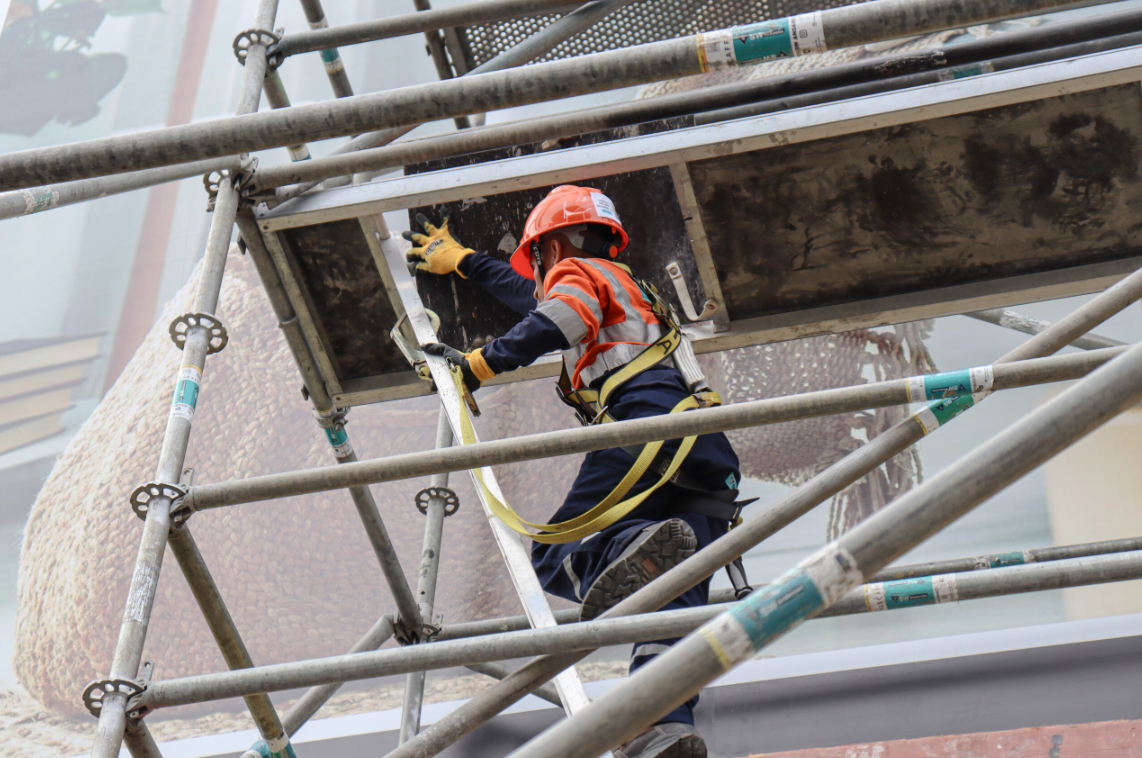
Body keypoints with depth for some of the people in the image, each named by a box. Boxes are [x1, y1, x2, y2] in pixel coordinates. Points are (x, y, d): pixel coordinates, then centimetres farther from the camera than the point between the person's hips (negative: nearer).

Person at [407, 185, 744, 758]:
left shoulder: (576, 272, 16)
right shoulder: (619, 284, 43)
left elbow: (555, 320, -9)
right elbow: (527, 292, 59)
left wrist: (478, 364, 0)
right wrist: (458, 259, 71)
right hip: (711, 456, 8)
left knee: (553, 555, -9)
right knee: (670, 601, -9)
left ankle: (632, 550, -42)